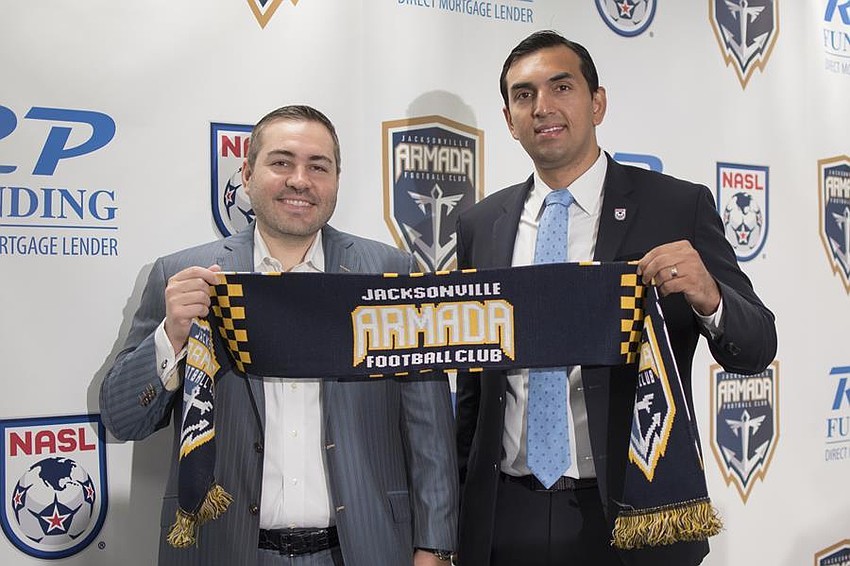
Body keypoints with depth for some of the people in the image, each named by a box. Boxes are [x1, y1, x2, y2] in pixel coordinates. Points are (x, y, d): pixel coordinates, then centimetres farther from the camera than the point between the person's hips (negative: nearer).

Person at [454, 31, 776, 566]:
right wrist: (463, 504, 12)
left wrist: (708, 298, -26)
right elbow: (472, 382, 10)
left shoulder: (681, 207, -6)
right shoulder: (480, 224, 3)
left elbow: (756, 348, -5)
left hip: (630, 517, -2)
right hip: (506, 517, 3)